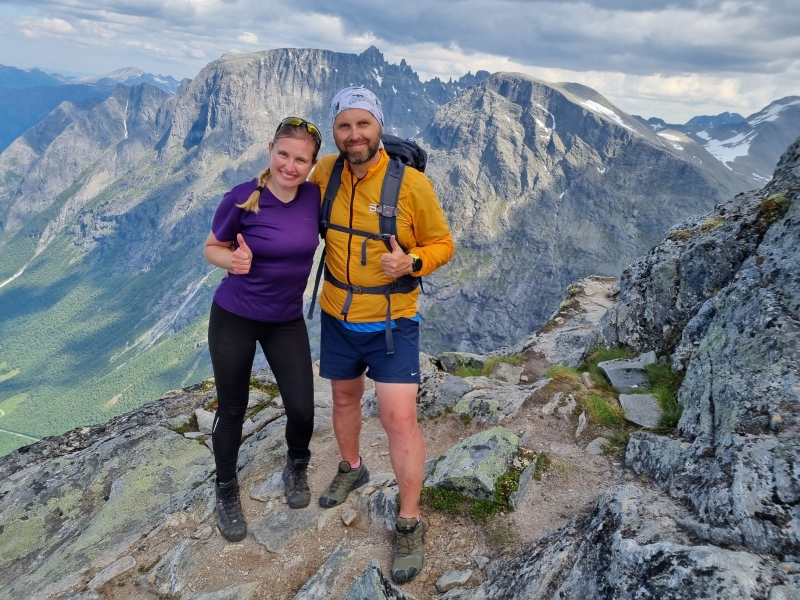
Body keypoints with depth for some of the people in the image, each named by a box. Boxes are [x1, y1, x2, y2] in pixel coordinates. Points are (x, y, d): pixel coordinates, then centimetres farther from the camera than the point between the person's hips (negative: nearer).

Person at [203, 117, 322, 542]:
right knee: (232, 410, 10)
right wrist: (233, 260, -25)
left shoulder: (315, 196, -8)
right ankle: (226, 491, 35)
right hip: (234, 317, -2)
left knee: (302, 408, 0)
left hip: (287, 321, 3)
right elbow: (212, 248, -4)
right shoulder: (241, 198, -17)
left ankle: (296, 467, 35)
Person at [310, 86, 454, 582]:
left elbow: (442, 244, -7)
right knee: (345, 399, 23)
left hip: (392, 322, -4)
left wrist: (411, 262, -26)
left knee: (400, 420, -5)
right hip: (337, 317, 5)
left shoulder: (412, 183, -16)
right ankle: (352, 469, 52)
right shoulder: (326, 172, -4)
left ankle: (411, 525, 14)